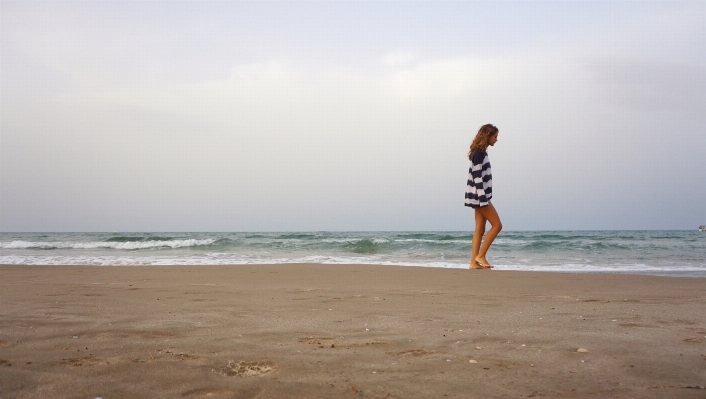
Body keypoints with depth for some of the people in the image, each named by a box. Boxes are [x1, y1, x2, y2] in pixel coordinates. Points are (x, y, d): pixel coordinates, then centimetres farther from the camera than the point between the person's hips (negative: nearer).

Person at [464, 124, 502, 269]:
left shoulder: (481, 153, 16)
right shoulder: (479, 153, -14)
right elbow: (477, 177, -19)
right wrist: (483, 198, -22)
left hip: (479, 196, 9)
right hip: (479, 196, -9)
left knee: (480, 230, 6)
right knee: (497, 225, -6)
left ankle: (474, 262, 5)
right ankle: (480, 256, -2)